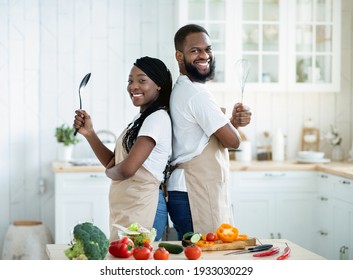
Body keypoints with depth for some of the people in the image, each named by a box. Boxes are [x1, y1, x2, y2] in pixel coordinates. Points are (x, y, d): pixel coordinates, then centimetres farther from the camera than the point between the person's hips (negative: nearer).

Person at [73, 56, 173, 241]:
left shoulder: (157, 118, -14)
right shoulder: (141, 118, 16)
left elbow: (127, 169, -22)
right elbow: (113, 163, 15)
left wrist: (109, 171, 0)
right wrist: (89, 133, 5)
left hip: (141, 208, -9)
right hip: (125, 208, 9)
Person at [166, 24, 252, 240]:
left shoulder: (181, 90, 17)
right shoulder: (196, 93, -14)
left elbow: (220, 132, 17)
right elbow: (232, 140, -13)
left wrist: (234, 122, -3)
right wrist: (234, 124, 9)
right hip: (197, 197, -11)